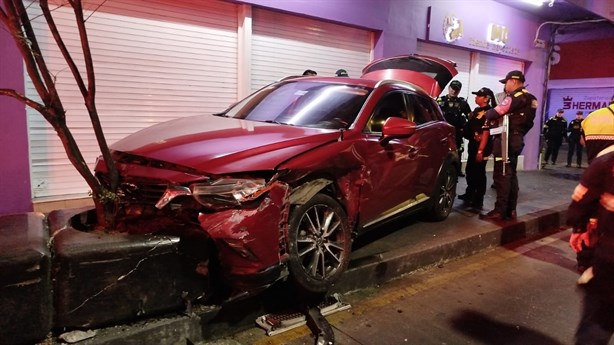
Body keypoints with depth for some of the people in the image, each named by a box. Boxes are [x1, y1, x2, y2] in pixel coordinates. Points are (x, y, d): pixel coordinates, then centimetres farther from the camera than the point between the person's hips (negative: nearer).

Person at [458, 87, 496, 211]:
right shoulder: (476, 110, 13)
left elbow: (486, 133, -19)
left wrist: (481, 150, -23)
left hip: (482, 147, -9)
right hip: (472, 145, 9)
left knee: (479, 173, -2)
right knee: (470, 171, 18)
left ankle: (478, 201, 7)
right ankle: (469, 194, 34)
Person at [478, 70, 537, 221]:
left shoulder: (516, 96, -12)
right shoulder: (529, 98, 19)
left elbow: (495, 113, -17)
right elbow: (522, 120, 18)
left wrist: (486, 114, 3)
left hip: (506, 139, -10)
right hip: (516, 139, 10)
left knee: (502, 175, -9)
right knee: (510, 175, 13)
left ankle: (500, 211, -8)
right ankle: (510, 210, 17)